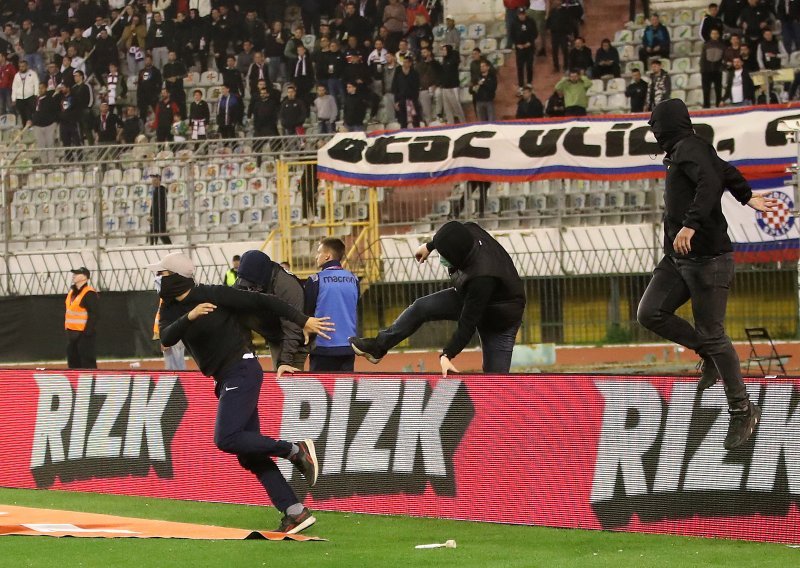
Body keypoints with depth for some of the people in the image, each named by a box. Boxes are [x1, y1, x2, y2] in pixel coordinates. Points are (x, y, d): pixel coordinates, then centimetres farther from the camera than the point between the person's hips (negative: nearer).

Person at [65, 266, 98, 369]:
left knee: (87, 361, -8)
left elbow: (95, 314, -18)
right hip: (71, 332, 10)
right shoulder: (72, 291, 14)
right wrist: (66, 326, 17)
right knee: (73, 360, 14)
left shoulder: (90, 294, -14)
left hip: (83, 333, -9)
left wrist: (88, 331, -20)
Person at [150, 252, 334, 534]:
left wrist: (303, 320, -9)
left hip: (242, 371, -8)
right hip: (225, 380, 8)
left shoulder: (215, 295, -12)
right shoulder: (170, 310, 6)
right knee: (249, 455, 3)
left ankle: (296, 450, -10)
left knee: (226, 439, -21)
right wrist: (189, 317, -31)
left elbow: (262, 302, -9)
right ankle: (295, 512, 1)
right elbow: (166, 338, -13)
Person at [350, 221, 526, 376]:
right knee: (420, 308, 4)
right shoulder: (469, 232, -24)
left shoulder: (482, 278, -43)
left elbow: (468, 324, -35)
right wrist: (430, 246, 18)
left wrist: (447, 355, -32)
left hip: (499, 319, -8)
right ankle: (378, 347, 20)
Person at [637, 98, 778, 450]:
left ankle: (742, 411, 4)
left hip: (707, 258, -10)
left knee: (712, 335, -6)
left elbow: (711, 182, -31)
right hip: (679, 259, 10)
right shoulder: (682, 152, 16)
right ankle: (710, 355, 13)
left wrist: (691, 224, -42)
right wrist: (747, 197, 44)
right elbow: (726, 173, 28)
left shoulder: (690, 149, -13)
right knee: (650, 313, -2)